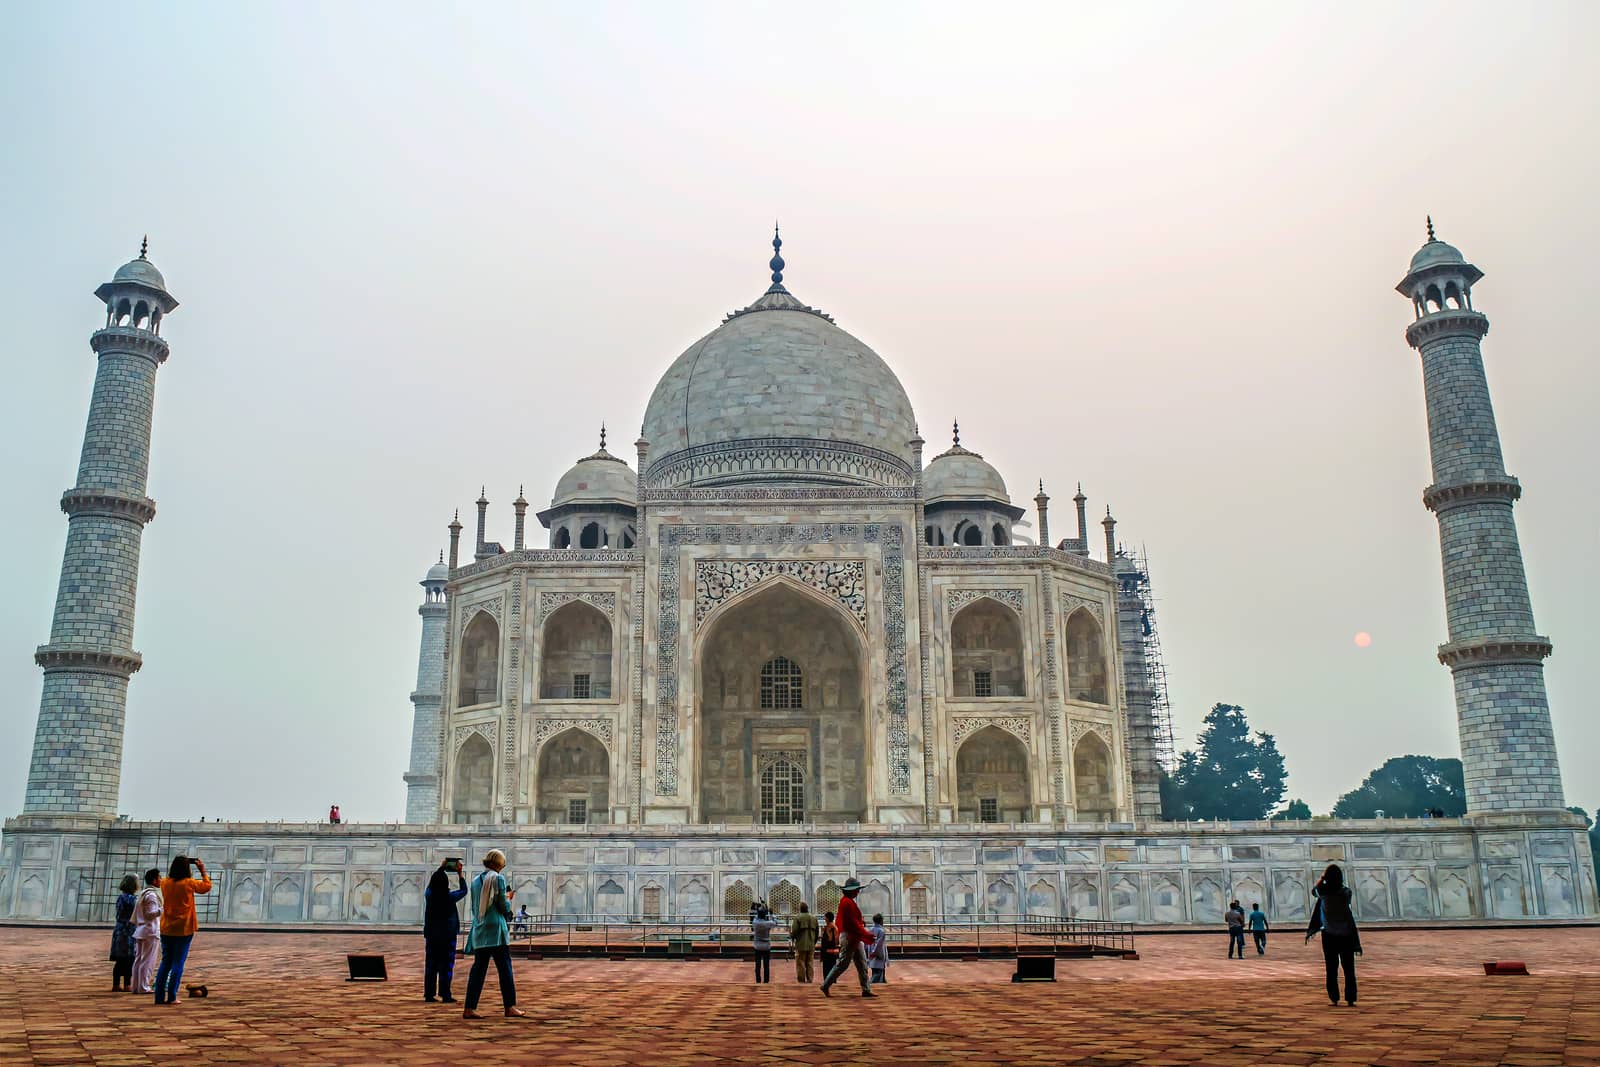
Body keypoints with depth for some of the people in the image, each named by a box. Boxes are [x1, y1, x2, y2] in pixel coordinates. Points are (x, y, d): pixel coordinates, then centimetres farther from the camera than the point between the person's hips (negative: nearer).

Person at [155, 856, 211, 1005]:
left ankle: (159, 996, 12)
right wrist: (202, 870, 11)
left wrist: (177, 867, 19)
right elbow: (207, 886, 4)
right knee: (178, 963, 2)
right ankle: (171, 997, 0)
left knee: (165, 962, 13)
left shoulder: (165, 883, -2)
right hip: (184, 930, -4)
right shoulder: (189, 883, -11)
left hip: (166, 929, 4)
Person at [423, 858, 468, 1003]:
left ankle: (429, 994, 12)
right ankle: (445, 995, 0)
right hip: (447, 935, -4)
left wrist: (441, 868, 25)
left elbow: (432, 883, 17)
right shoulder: (450, 897, -13)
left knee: (430, 965, 9)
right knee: (446, 966, 1)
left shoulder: (428, 895, -4)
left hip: (431, 935, 4)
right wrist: (460, 873, 12)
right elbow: (463, 890, 5)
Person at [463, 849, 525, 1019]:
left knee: (478, 969, 8)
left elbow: (474, 907, 16)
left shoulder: (476, 880, 10)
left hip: (479, 931, 6)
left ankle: (470, 1008, 4)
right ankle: (510, 1007, 2)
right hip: (496, 929, -6)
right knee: (505, 968, 1)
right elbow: (504, 907, -8)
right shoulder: (498, 879, -8)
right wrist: (508, 898, 12)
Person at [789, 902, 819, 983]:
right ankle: (809, 980, 9)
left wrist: (792, 939, 9)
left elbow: (794, 931, -11)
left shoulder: (797, 918, -8)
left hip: (801, 945, -5)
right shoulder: (814, 918, 8)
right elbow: (817, 932, 13)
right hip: (811, 945, 5)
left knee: (800, 964, 2)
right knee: (809, 964, 10)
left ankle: (801, 981, 1)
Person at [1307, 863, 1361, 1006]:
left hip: (1329, 935, 0)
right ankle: (1350, 999, 4)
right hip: (1346, 935, 0)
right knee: (1349, 969, 7)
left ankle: (1334, 999, 5)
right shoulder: (1346, 892, -10)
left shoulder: (1323, 893, -8)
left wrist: (1322, 878, 17)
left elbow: (1313, 891, 12)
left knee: (1331, 969, 7)